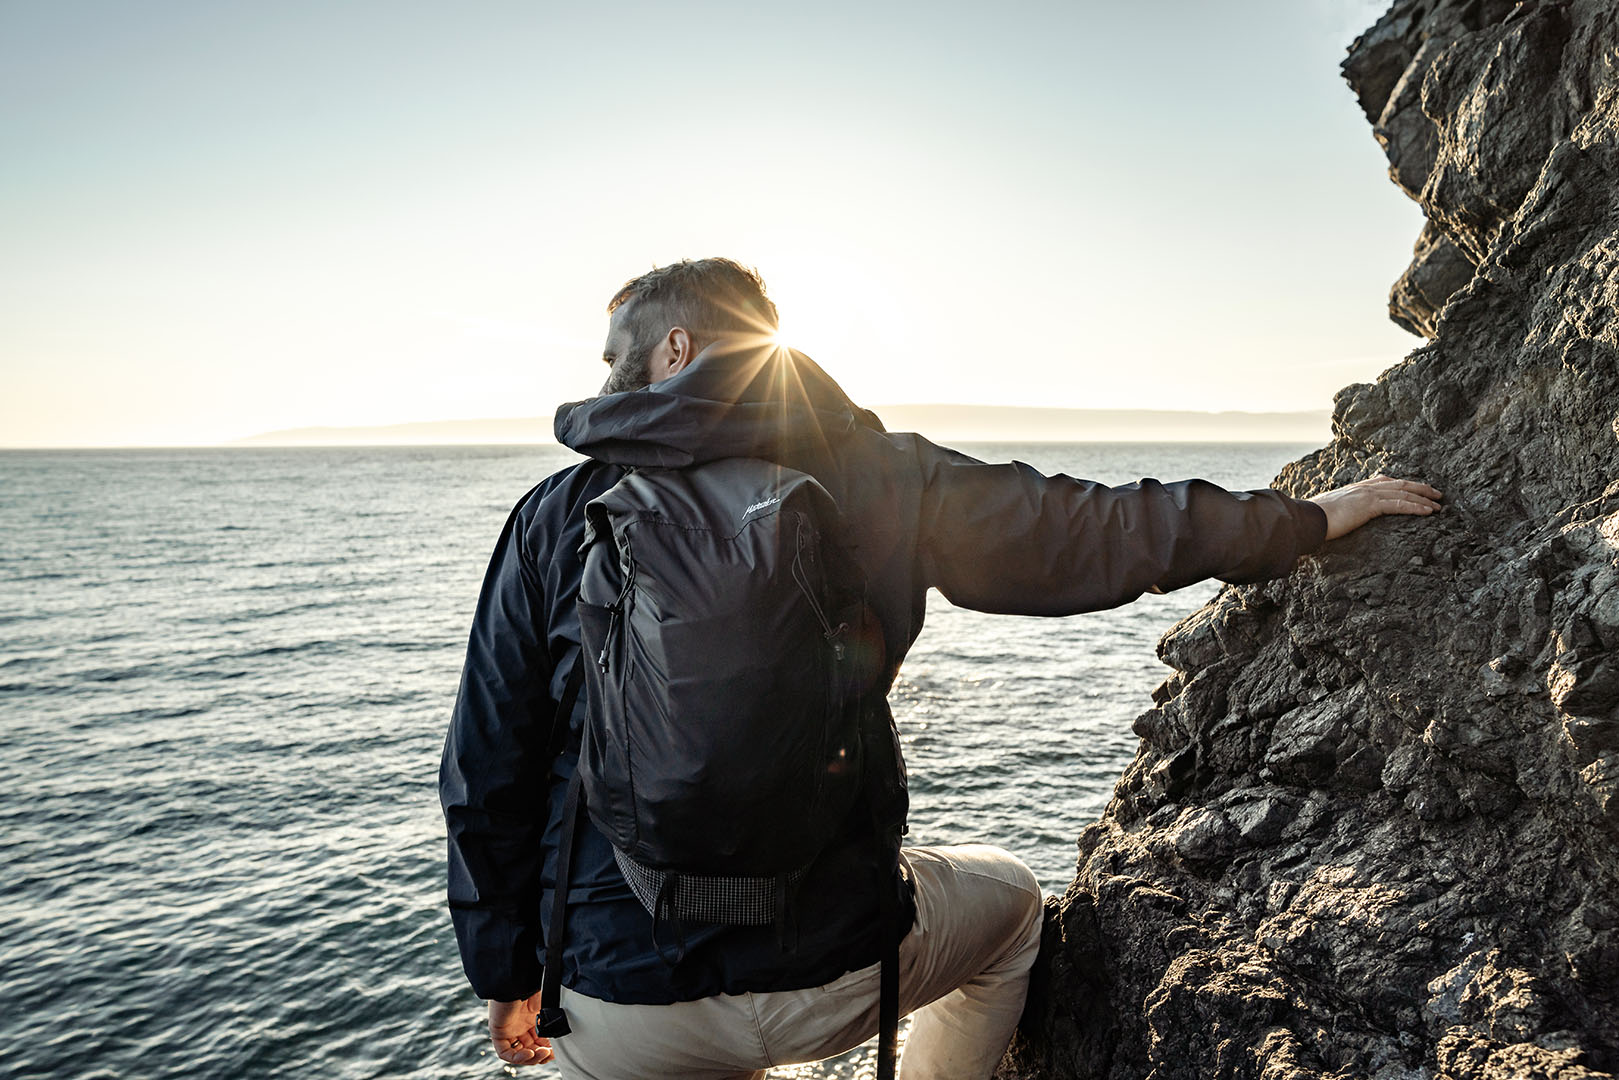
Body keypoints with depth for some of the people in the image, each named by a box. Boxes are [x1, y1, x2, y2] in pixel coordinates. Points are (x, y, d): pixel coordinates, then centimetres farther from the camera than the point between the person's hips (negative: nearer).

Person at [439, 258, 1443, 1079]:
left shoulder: (558, 514, -4)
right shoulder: (870, 469, -6)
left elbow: (487, 778, -1)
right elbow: (1090, 532, -1)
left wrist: (507, 972, 13)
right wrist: (1308, 519, 13)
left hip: (622, 1000, 1)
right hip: (834, 968, 0)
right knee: (1010, 897, 29)